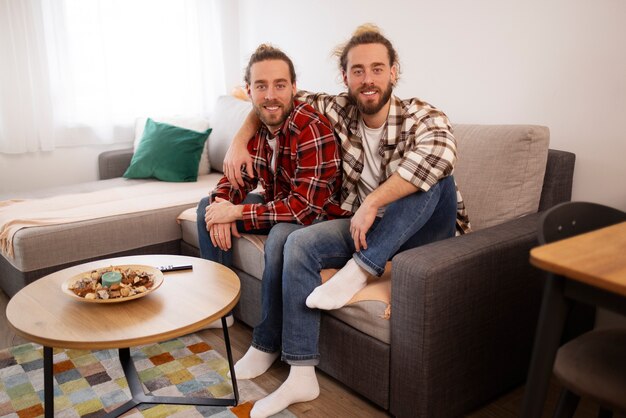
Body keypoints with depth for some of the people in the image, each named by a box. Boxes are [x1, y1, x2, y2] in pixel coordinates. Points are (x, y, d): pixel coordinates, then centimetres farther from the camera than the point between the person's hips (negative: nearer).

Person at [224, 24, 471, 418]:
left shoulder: (422, 117, -17)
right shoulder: (339, 111, -3)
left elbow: (439, 152, -42)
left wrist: (372, 203, -40)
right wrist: (239, 140, -6)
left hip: (424, 230, -3)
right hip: (366, 228, 4)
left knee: (434, 173, -32)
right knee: (299, 244, -21)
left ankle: (360, 269, -25)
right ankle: (302, 374, -19)